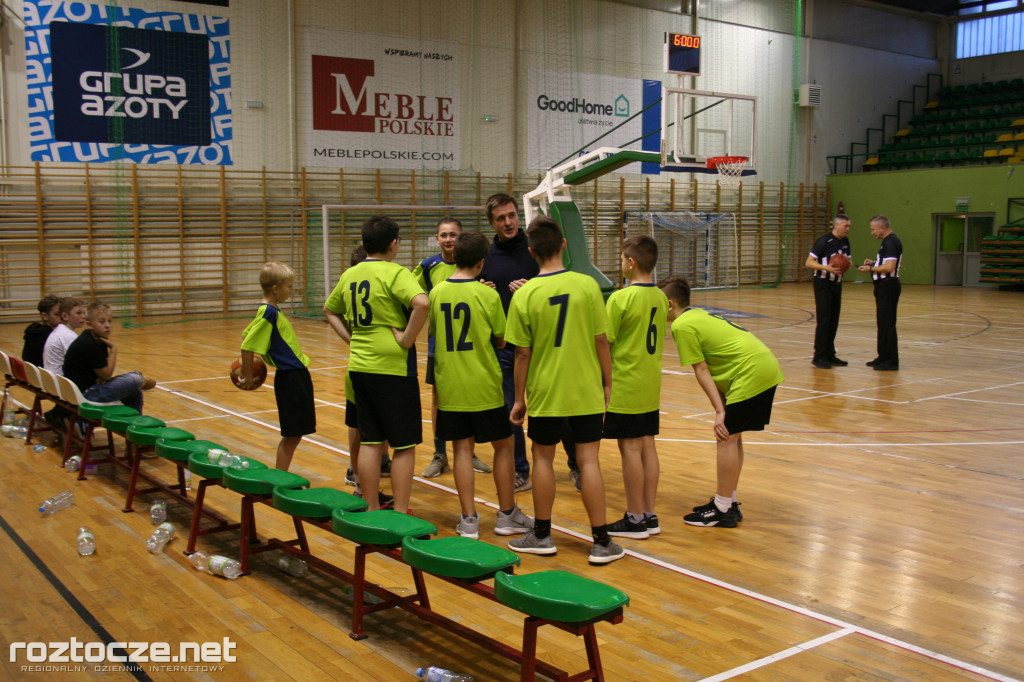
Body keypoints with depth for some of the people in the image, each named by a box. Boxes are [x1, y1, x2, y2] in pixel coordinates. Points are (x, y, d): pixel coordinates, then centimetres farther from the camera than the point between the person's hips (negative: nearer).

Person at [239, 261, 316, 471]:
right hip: (290, 378, -9)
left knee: (294, 435, 14)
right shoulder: (268, 313, -17)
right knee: (292, 435, -4)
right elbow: (247, 347, -19)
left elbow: (247, 335, 22)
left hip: (297, 376, 9)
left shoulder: (270, 310, 11)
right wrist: (248, 377, -10)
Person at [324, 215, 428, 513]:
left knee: (370, 442, 13)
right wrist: (408, 338, -18)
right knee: (404, 446, 3)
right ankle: (400, 515, 5)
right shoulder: (395, 273, -12)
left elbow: (330, 310, 25)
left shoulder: (350, 274, 10)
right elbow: (421, 303, -29)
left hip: (359, 365, 7)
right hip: (393, 366, -7)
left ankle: (370, 510, 19)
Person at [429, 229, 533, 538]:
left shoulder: (436, 292, -1)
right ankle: (507, 515, 19)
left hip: (449, 386, 3)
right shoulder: (487, 295, -11)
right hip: (483, 386, -3)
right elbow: (502, 340, -4)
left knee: (462, 448, 9)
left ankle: (469, 519, 9)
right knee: (503, 445, 11)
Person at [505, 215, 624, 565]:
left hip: (545, 392, 0)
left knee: (543, 457, 14)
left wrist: (519, 398, 5)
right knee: (588, 459, 4)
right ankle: (601, 542, 7)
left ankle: (542, 535, 23)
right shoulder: (587, 284, -7)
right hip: (586, 390, 1)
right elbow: (601, 341, -4)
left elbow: (522, 353, -5)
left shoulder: (525, 294, -8)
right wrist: (607, 384, 8)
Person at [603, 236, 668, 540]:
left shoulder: (621, 298, -16)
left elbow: (604, 343, -14)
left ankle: (635, 519, 7)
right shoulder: (660, 296, 7)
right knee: (647, 446, 12)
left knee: (630, 449, -1)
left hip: (625, 386, -7)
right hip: (651, 386, 7)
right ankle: (649, 515, 18)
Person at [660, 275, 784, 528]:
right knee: (731, 436, 16)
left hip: (751, 372, -10)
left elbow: (701, 370, -11)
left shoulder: (682, 325, -9)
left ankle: (723, 510, 3)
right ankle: (728, 502, 24)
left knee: (727, 438, -3)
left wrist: (720, 411, -11)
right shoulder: (698, 314, 19)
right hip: (766, 366, 10)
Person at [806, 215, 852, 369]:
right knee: (823, 320, -8)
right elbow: (809, 263, -15)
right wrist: (827, 268, -27)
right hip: (823, 284, -7)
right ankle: (819, 356, -3)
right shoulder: (824, 241, -13)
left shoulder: (845, 242, 9)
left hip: (837, 284, 7)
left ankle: (829, 355, 16)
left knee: (834, 321, 8)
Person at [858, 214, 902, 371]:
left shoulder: (890, 243, -17)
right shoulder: (889, 241, 15)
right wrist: (874, 262, 13)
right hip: (884, 286, 11)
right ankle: (883, 357, 23)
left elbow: (889, 267, -25)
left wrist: (871, 269, -14)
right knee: (883, 322, 15)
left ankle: (891, 361, -3)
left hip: (888, 286, -11)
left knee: (887, 323, -7)